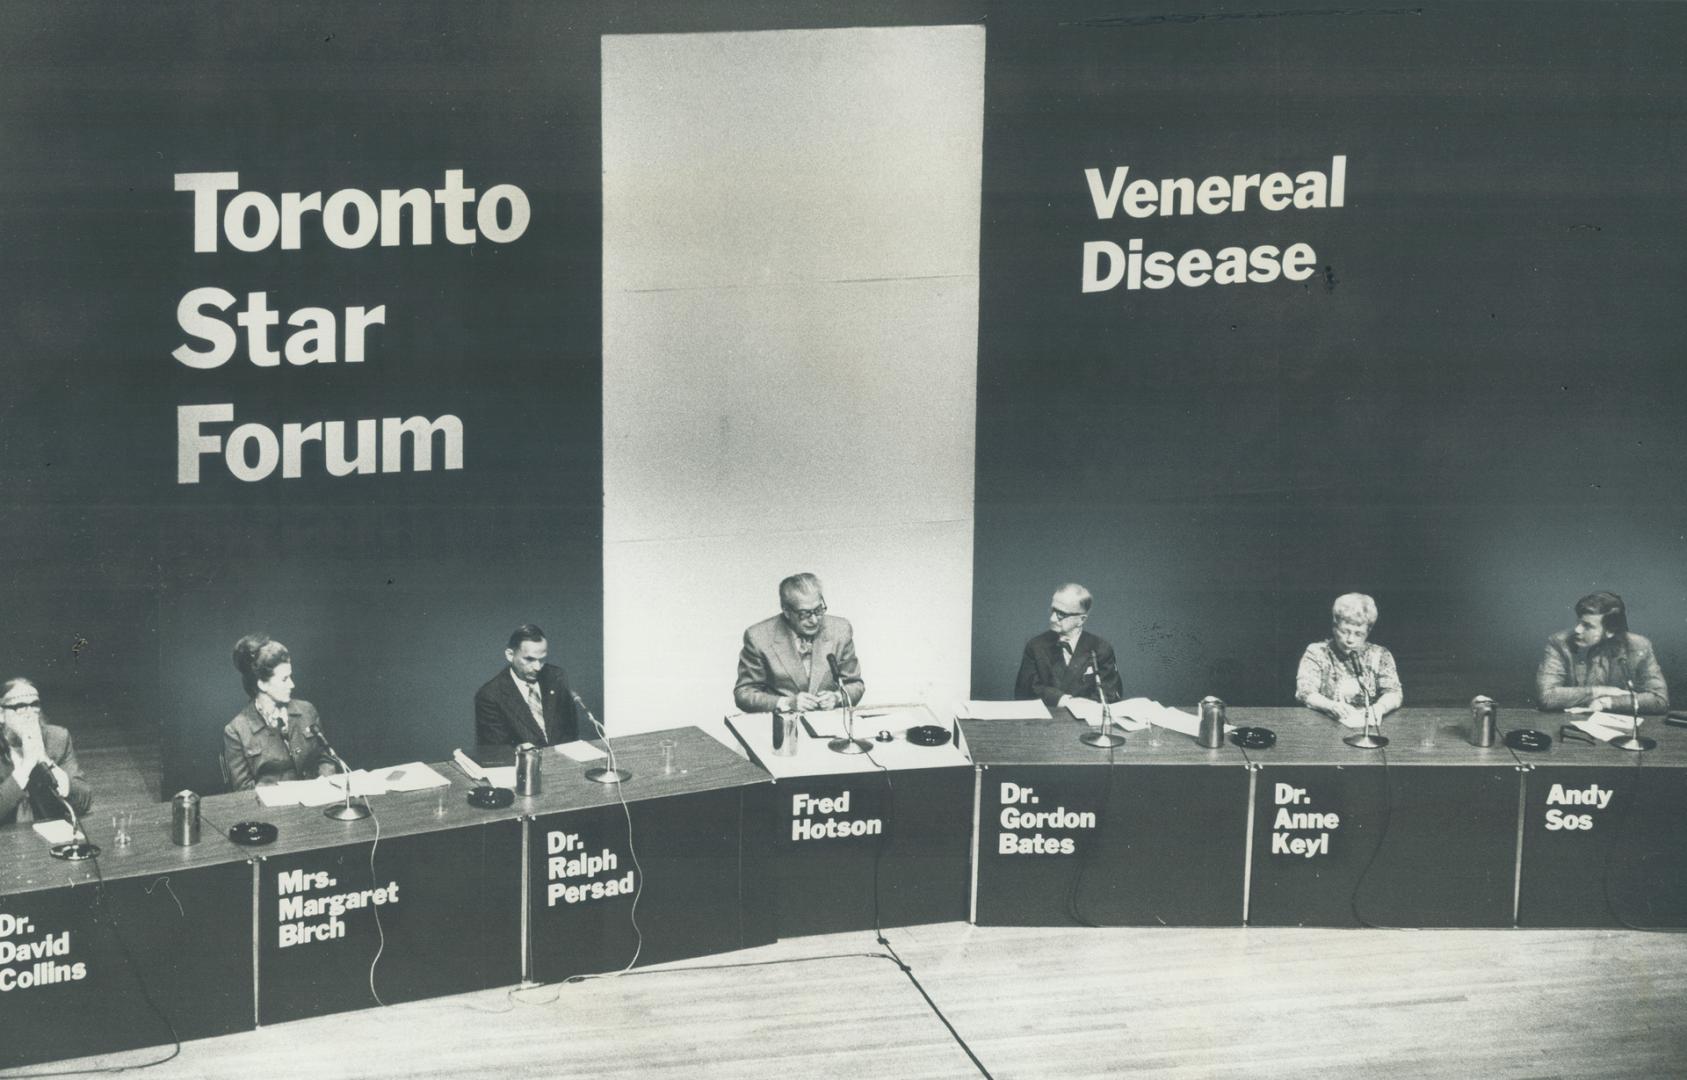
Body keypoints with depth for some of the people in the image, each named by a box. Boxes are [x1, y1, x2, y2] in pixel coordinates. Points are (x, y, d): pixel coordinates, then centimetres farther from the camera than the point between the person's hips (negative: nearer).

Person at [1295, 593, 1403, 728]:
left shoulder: (1380, 655, 11)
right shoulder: (1316, 653, 5)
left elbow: (1394, 694, 1)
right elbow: (1304, 693, -6)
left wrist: (1379, 708, -23)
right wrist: (1332, 706, -27)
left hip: (1368, 726, 2)